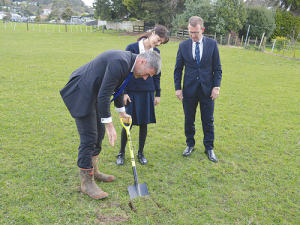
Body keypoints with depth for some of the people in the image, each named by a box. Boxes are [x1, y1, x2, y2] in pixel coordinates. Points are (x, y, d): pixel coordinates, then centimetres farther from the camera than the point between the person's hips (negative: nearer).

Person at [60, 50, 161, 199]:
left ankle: (92, 170, 32)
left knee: (99, 134, 16)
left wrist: (122, 111, 30)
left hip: (93, 94, 10)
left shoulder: (127, 62, 4)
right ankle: (86, 182, 7)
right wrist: (109, 126, -25)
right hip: (82, 95, -10)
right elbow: (104, 95, -29)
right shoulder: (120, 62, -28)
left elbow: (116, 87, 20)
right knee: (89, 138, -7)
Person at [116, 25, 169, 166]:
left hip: (147, 92, 3)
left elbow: (156, 75, 12)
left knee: (144, 123, 9)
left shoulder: (156, 52, 5)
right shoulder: (132, 48, -7)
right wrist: (124, 92, -8)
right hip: (132, 91, -3)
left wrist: (158, 94, 11)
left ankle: (141, 152, 26)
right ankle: (121, 153, 19)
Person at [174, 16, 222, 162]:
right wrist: (177, 88, -1)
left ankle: (209, 148, 21)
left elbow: (217, 68, 2)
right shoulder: (183, 46, 0)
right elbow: (178, 69, 5)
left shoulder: (212, 44, -1)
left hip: (207, 89, -1)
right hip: (189, 90, 1)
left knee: (208, 121, 6)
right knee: (188, 120, 10)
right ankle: (190, 144, 29)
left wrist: (216, 86, -6)